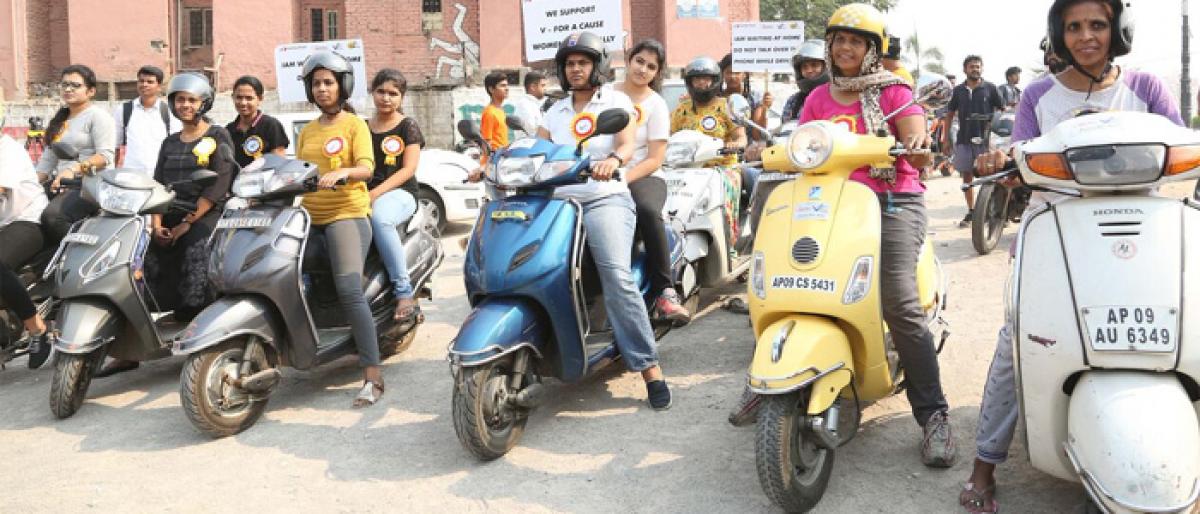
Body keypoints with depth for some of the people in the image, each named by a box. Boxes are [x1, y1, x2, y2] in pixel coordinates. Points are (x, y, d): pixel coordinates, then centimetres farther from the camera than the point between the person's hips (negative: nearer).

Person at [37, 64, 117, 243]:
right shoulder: (60, 120, 24)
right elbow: (48, 157, 24)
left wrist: (73, 169, -25)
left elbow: (105, 155, -14)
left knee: (51, 216, -33)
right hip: (63, 186, 9)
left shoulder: (98, 115, -1)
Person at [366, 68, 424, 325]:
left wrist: (376, 193, -17)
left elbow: (408, 169, -4)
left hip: (400, 193, -4)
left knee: (379, 217, -39)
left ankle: (404, 292, -34)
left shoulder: (408, 126, 6)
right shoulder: (363, 128, 18)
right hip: (366, 193, 4)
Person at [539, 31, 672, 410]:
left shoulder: (616, 101, 10)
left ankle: (650, 368, -24)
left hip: (605, 198, -5)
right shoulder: (555, 112, 24)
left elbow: (628, 144, -8)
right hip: (559, 201, 5)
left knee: (617, 277, -26)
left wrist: (612, 160, -32)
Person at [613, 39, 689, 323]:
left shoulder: (656, 105, 6)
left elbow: (655, 158, -2)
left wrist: (623, 178, -18)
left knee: (648, 211, -37)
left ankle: (666, 291, -30)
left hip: (642, 177, -2)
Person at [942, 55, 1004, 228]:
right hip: (964, 140, 3)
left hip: (985, 139, -3)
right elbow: (950, 112, 17)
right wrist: (946, 135, 11)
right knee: (967, 176, 6)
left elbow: (1003, 110, 5)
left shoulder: (990, 88, 2)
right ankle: (971, 211, 14)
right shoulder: (958, 90, 11)